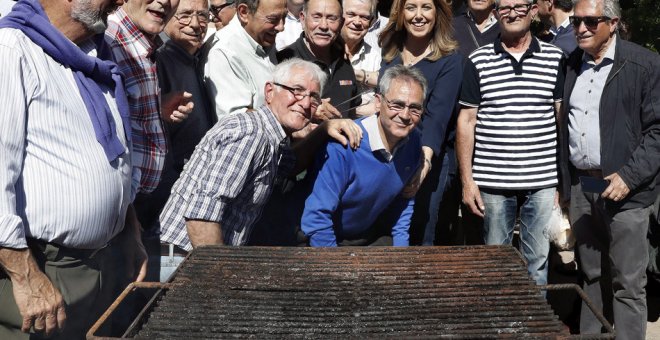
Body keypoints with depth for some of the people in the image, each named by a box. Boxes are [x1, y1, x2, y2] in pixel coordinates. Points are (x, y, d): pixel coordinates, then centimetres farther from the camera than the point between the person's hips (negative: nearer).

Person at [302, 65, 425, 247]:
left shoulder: (414, 141, -8)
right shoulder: (343, 146, -29)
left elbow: (405, 200, 7)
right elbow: (316, 217, -26)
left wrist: (401, 247, 3)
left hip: (372, 235, 5)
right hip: (330, 239, -5)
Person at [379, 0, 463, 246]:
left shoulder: (449, 60, -8)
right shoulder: (389, 53, 6)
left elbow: (437, 116, -20)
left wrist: (424, 160, -34)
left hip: (429, 158, -4)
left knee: (419, 237, 3)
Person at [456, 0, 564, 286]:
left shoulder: (555, 58, 4)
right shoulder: (478, 61, 2)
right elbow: (466, 122, 3)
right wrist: (467, 180, -1)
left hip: (543, 181, 0)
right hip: (493, 183, 0)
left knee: (538, 262, 6)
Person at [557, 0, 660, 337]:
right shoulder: (571, 65, 11)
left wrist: (629, 176, -17)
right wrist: (562, 183, 10)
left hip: (621, 188, -5)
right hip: (580, 187, 5)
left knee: (628, 283, -1)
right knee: (591, 277, 14)